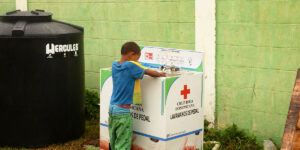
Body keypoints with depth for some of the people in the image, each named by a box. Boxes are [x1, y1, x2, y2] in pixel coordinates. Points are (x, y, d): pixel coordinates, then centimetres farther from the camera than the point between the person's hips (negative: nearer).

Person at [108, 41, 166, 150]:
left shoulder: (114, 65, 4)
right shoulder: (130, 65, -16)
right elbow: (150, 73, -8)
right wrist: (160, 74, 12)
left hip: (112, 108, 7)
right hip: (122, 112, -7)